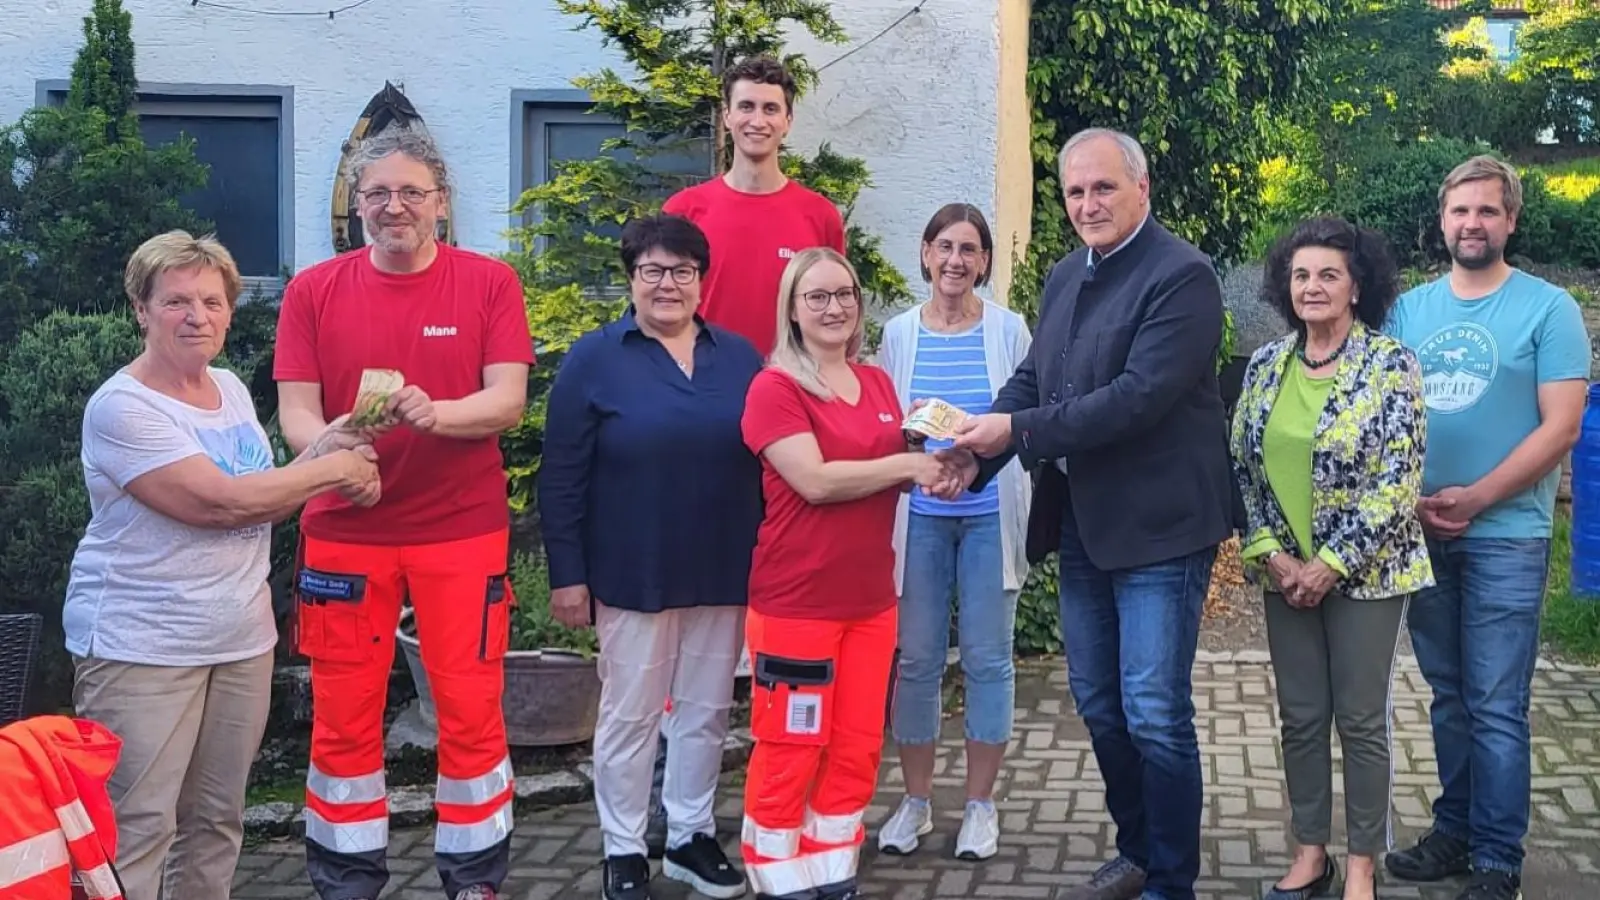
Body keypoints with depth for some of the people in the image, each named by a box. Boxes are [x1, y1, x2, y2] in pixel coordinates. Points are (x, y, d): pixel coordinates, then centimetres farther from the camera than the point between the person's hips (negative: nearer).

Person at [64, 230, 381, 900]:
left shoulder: (231, 388, 10)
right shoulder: (121, 406, -14)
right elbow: (216, 500, -22)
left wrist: (320, 459, -4)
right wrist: (329, 468, -12)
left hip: (242, 638, 7)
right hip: (142, 646, -7)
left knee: (217, 820, 14)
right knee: (138, 831, -5)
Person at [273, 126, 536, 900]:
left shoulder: (489, 282, -1)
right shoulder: (313, 291, 3)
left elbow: (508, 400, -8)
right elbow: (296, 411, -1)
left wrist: (436, 413, -27)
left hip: (463, 531, -1)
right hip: (344, 533, 2)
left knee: (472, 710, 4)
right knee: (343, 716, 7)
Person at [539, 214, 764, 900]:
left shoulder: (740, 357, 7)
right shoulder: (594, 359, -4)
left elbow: (766, 463, 10)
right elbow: (561, 478, -5)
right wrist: (567, 573, -9)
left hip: (724, 574, 4)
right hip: (633, 575, -3)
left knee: (707, 710, 13)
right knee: (629, 713, 6)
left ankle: (691, 836, 28)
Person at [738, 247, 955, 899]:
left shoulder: (878, 383, 11)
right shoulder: (773, 388, -10)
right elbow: (816, 480, -20)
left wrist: (931, 463, -3)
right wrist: (908, 466, -13)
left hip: (871, 598, 7)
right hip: (796, 601, -6)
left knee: (857, 749, 12)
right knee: (789, 751, 1)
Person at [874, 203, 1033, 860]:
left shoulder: (1009, 330, 2)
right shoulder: (898, 333, 5)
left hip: (990, 515, -1)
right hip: (918, 516, 1)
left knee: (987, 658, 3)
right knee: (915, 657, 4)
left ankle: (980, 803, 16)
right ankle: (916, 799, 18)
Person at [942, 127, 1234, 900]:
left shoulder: (1182, 275, -14)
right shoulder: (1065, 277, 11)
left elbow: (1139, 396, -24)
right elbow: (1032, 378, 9)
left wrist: (1016, 431, -23)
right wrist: (976, 453, -9)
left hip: (1158, 524, -8)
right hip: (1080, 523, 8)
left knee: (1154, 714, -2)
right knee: (1099, 705, 16)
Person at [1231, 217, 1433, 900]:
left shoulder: (1389, 363, -10)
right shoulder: (1266, 364, 5)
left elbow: (1398, 480, -14)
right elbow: (1243, 465, 6)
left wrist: (1332, 564, -15)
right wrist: (1270, 554, -5)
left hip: (1365, 572, -4)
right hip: (1286, 572, 4)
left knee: (1361, 719, 3)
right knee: (1300, 717, 10)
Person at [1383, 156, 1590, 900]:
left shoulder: (1547, 307, -4)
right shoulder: (1410, 308, 8)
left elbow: (1561, 427, -10)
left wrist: (1473, 499, -15)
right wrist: (1411, 498, -6)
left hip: (1506, 536, -4)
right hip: (1420, 532, 4)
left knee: (1496, 708, -2)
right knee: (1449, 697, 13)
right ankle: (1454, 830, 25)